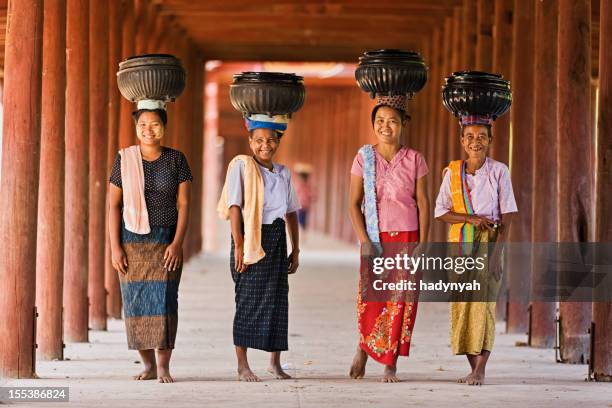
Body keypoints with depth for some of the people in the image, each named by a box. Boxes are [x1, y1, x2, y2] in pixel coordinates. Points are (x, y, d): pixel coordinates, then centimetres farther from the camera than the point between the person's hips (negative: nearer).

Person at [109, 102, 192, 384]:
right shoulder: (124, 159, 2)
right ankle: (148, 365, 10)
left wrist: (177, 243, -9)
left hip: (166, 241, -1)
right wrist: (115, 247, -4)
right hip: (131, 241, 1)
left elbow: (184, 204, 1)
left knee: (164, 300, -9)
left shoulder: (176, 159, 2)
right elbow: (114, 205, 2)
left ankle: (164, 366, -6)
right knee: (135, 302, 0)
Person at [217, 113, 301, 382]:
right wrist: (239, 246, -17)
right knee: (248, 300, -2)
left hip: (277, 238, 6)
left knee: (278, 299, 7)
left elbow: (291, 212, 16)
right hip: (251, 238, -5)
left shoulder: (283, 173, 12)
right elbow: (234, 207, -11)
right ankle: (242, 365, 5)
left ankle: (275, 362, 18)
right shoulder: (242, 166, -6)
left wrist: (295, 249, 12)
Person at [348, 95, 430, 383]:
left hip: (407, 237, 0)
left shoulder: (414, 159, 2)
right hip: (375, 237, 0)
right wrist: (364, 241, -9)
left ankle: (391, 363, 7)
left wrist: (423, 244, -5)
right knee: (371, 300, -5)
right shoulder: (364, 158, 2)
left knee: (400, 301, -1)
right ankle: (363, 347, 22)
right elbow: (354, 203, 1)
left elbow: (423, 204, 2)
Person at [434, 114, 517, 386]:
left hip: (488, 241, -3)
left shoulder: (498, 171, 0)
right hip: (460, 242, 3)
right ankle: (474, 368, 8)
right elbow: (440, 212, 5)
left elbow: (507, 214, -2)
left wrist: (497, 251, -11)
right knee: (461, 304, 0)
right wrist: (469, 218, -12)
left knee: (484, 301, -14)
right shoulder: (453, 172, 6)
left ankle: (480, 369, -17)